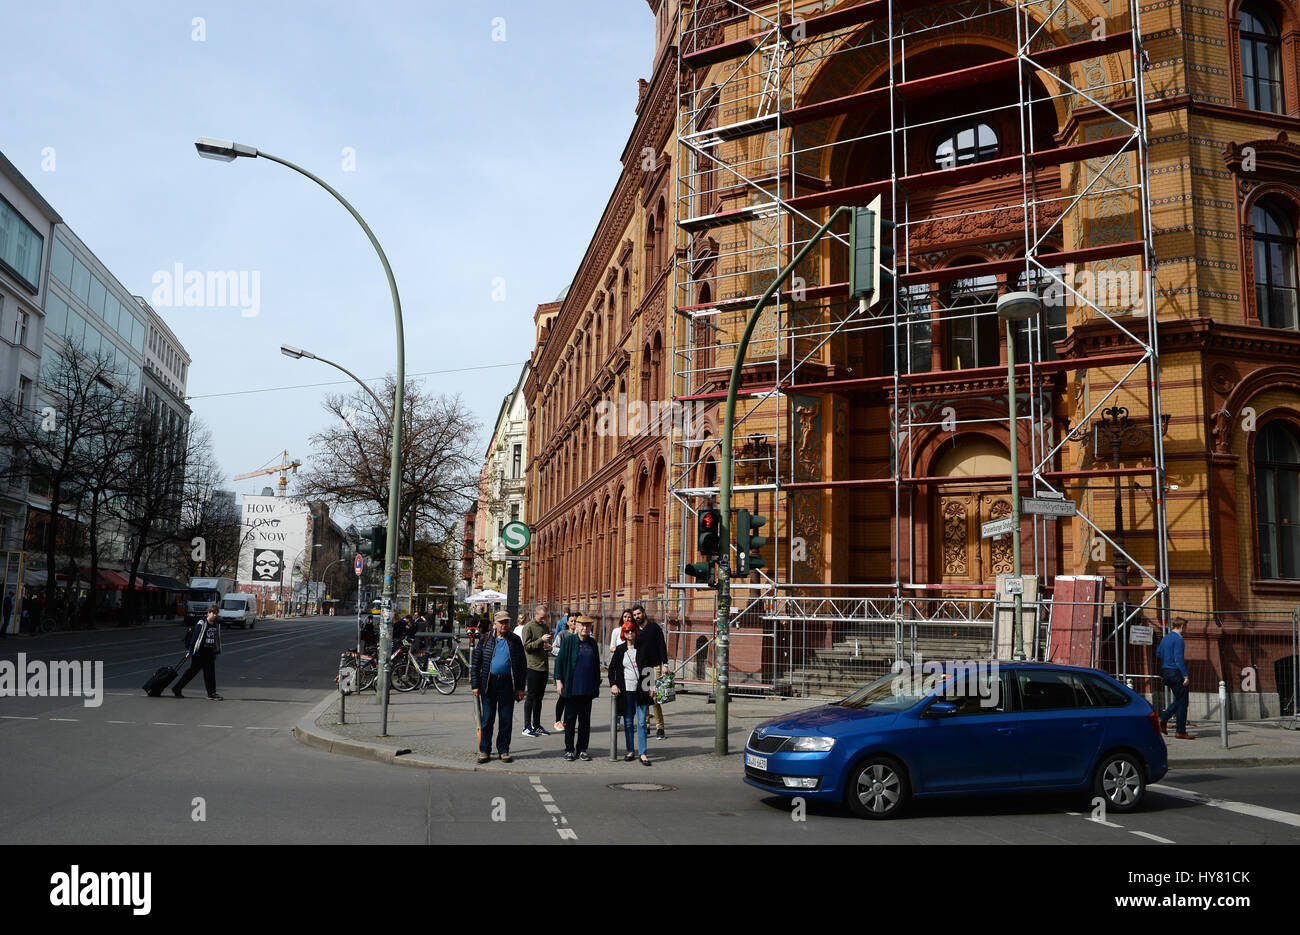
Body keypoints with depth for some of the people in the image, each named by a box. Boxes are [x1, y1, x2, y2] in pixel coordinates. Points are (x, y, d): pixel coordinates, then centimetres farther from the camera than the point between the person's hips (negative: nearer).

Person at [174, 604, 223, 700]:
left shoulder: (217, 625, 8)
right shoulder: (201, 624, -10)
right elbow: (194, 638, -8)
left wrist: (217, 651, 14)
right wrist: (190, 652, -8)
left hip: (210, 653, 6)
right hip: (199, 653, -5)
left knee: (210, 673, 2)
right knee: (192, 672, -1)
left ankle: (212, 693, 5)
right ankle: (177, 688, 10)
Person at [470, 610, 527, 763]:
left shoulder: (515, 641, 6)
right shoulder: (485, 640, 4)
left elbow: (522, 665, 8)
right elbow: (475, 663, 5)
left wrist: (520, 688, 2)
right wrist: (475, 685, -2)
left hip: (508, 684, 1)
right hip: (489, 683, -1)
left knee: (506, 720, 5)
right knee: (487, 719, 4)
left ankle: (503, 750, 16)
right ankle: (484, 751, 13)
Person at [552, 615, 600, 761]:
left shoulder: (593, 643, 10)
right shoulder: (569, 642, -2)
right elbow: (559, 660, -3)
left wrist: (597, 684, 15)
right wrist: (559, 680, -9)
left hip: (587, 688, 4)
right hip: (571, 687, -4)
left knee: (585, 721, 7)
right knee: (570, 719, 3)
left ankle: (582, 750, 15)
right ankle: (569, 750, 11)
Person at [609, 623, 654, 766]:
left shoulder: (642, 648, 4)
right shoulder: (620, 649, 6)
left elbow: (649, 668, 8)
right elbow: (612, 668, 10)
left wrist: (650, 687, 1)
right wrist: (613, 684, -3)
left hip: (640, 690, -1)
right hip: (626, 690, 1)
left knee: (641, 723, -4)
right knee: (628, 722, 7)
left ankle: (642, 754, -3)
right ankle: (630, 751, 17)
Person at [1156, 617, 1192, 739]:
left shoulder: (1165, 638, 13)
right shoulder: (1178, 639, -14)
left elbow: (1158, 654, 20)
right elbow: (1179, 659, -21)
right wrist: (1185, 675, -22)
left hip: (1166, 672, 9)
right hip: (1176, 673, -9)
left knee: (1179, 700, 18)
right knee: (1182, 702, -2)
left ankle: (1163, 719, 8)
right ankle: (1180, 731, 0)